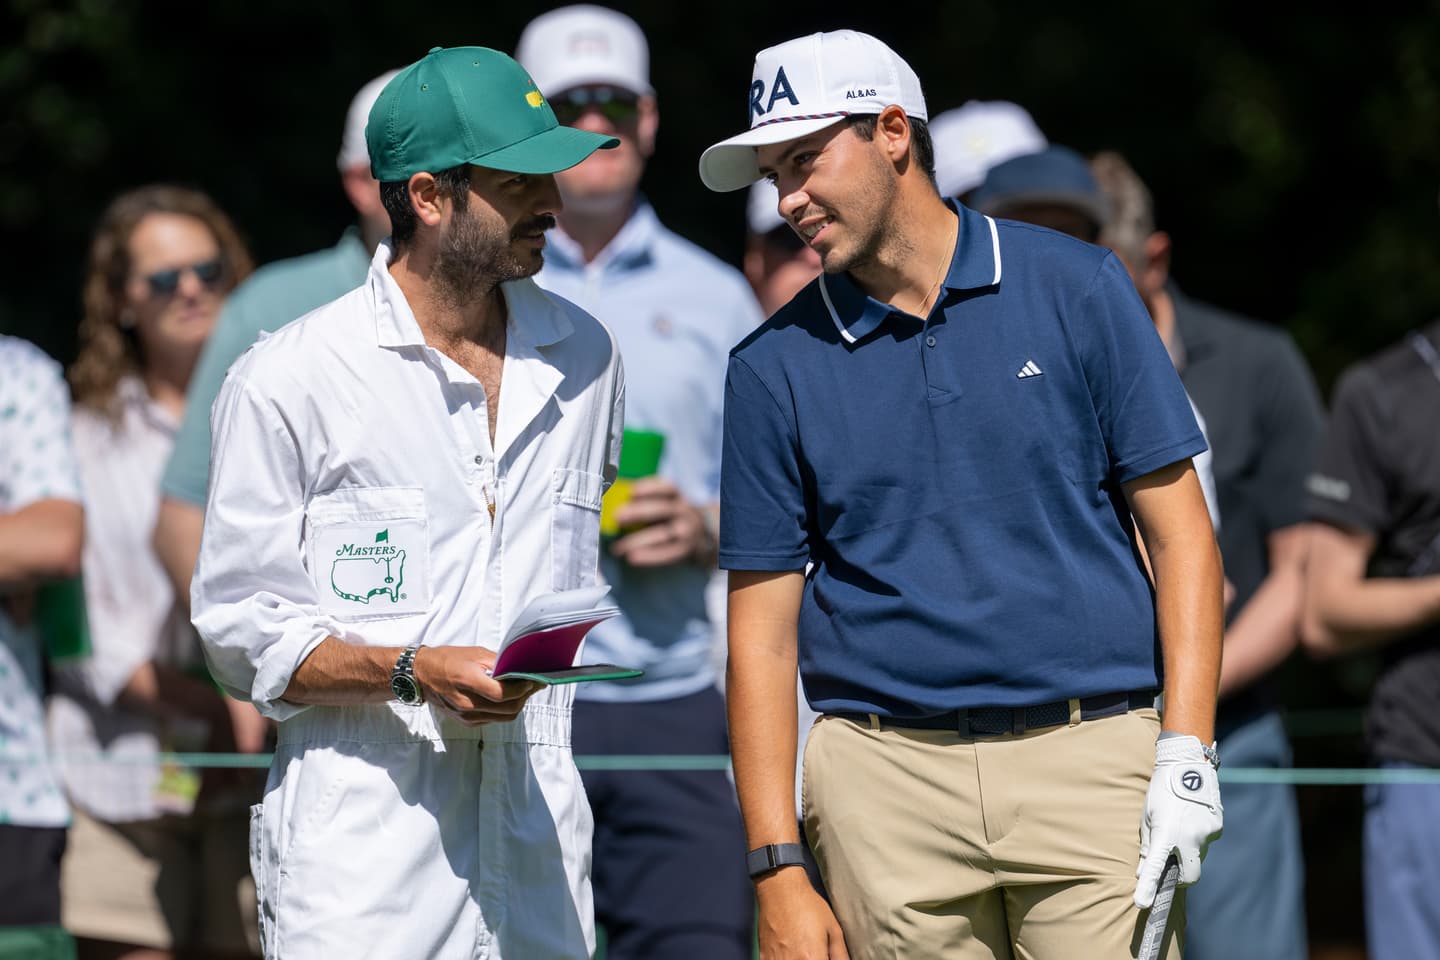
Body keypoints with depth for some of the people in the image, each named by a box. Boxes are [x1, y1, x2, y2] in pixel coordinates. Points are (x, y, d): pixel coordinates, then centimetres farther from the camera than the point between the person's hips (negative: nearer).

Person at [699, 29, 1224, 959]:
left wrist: (1186, 756, -7)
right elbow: (763, 627, 5)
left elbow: (1180, 531, 4)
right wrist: (777, 868, -2)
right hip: (889, 782, 1)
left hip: (1089, 759, -1)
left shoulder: (1077, 289, 3)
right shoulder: (776, 366, 6)